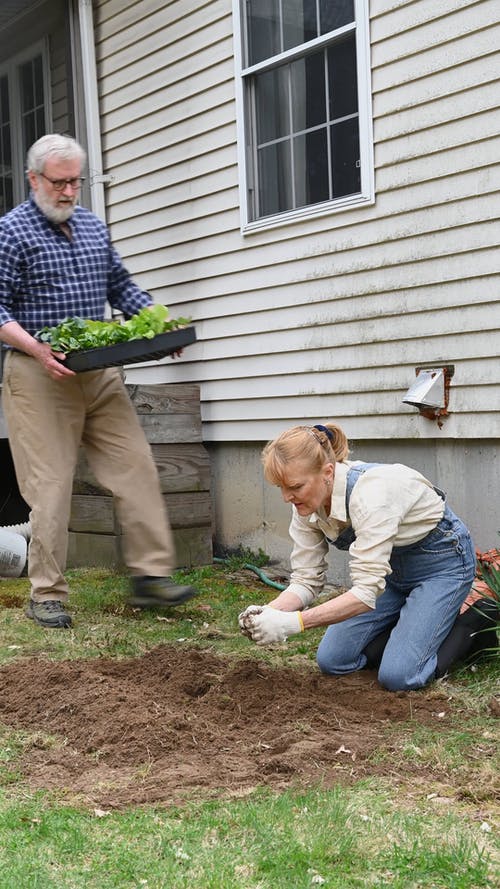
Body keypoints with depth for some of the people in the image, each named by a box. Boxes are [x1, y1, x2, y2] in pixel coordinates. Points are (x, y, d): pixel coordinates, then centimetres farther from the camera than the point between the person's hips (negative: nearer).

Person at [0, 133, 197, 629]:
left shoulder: (94, 227, 15)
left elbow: (121, 287, 20)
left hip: (99, 372, 6)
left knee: (135, 468, 0)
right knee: (49, 484, -3)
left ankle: (151, 575, 6)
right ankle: (46, 594, 8)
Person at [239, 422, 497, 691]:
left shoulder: (369, 492, -37)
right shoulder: (306, 504, -15)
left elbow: (366, 592, -40)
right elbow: (306, 580, -10)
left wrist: (291, 623, -45)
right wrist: (267, 611, -30)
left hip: (441, 560, -7)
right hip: (390, 566, 7)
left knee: (396, 675, -18)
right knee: (331, 660, -2)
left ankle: (474, 623, 6)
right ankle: (413, 622, 18)